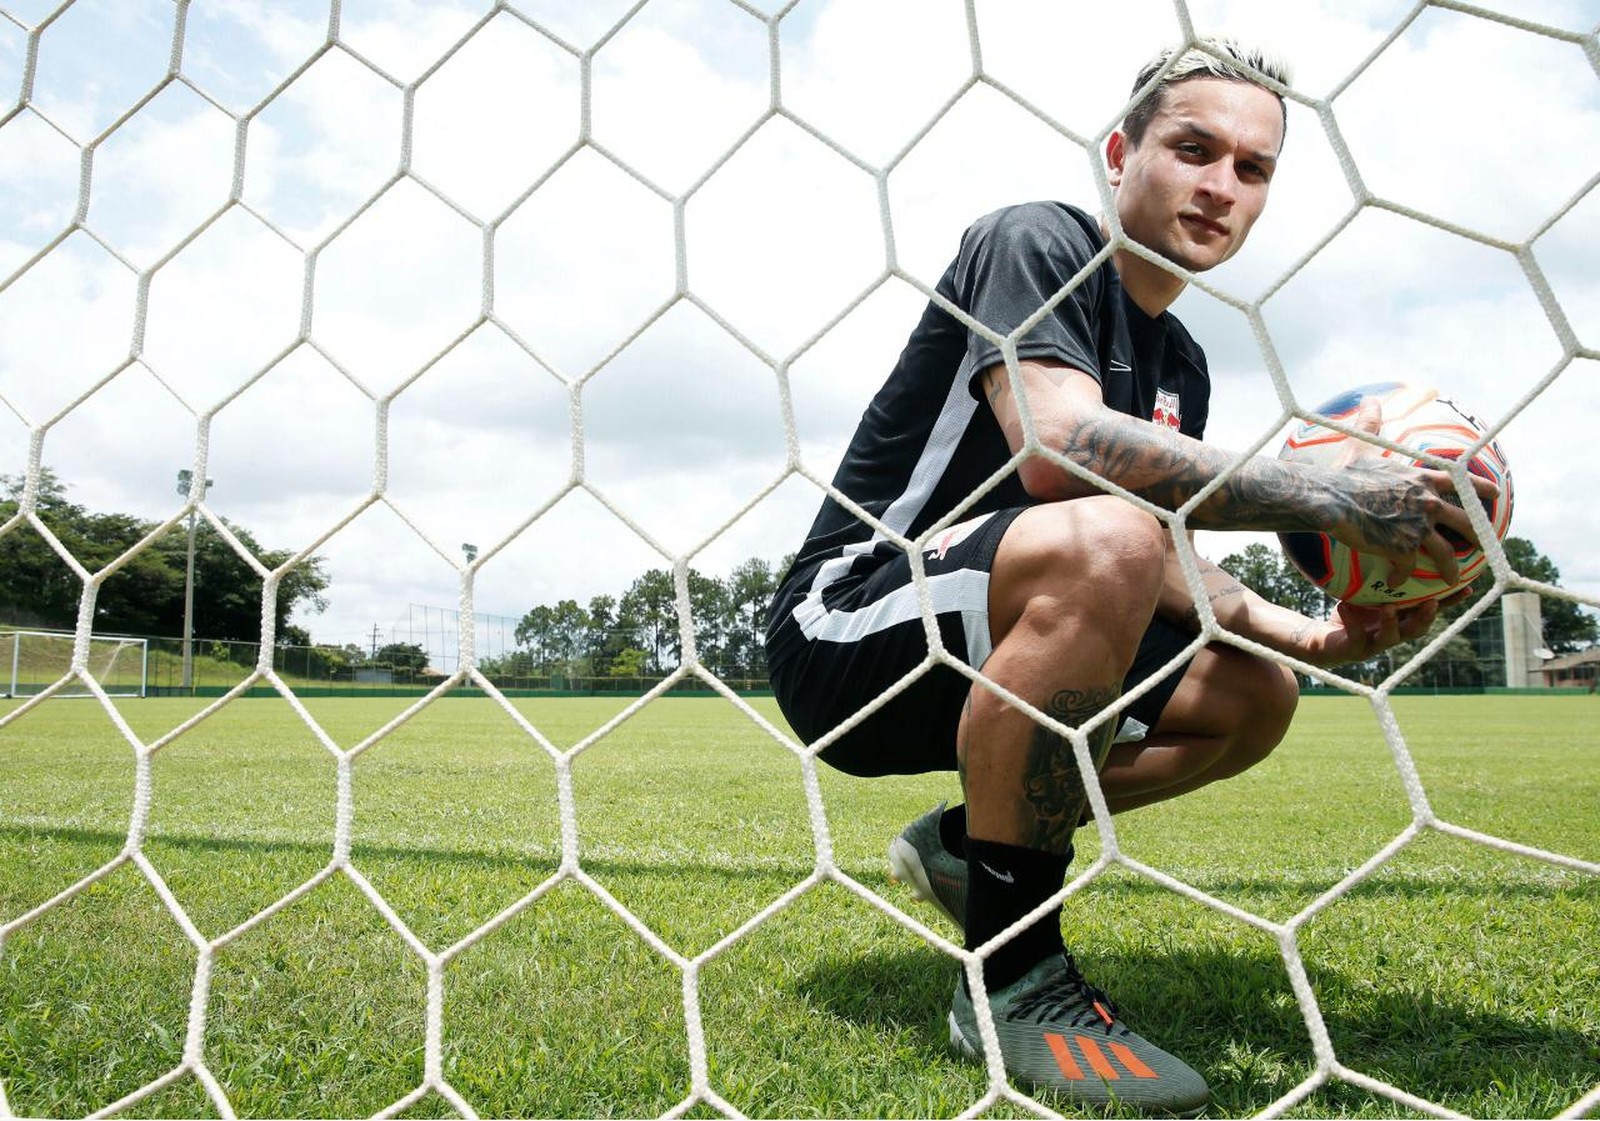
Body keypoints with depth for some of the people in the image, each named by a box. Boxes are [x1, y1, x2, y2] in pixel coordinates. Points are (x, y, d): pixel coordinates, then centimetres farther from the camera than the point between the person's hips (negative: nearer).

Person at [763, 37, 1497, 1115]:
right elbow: (1054, 446, -28)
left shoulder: (1181, 362, 15)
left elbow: (1165, 566, 12)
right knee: (1100, 540, -34)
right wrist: (1319, 493, -29)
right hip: (844, 632, -8)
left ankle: (966, 845, 8)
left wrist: (1307, 635, -5)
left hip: (962, 662, 8)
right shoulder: (1035, 240, -10)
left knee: (1254, 695, 3)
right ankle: (1011, 976, -23)